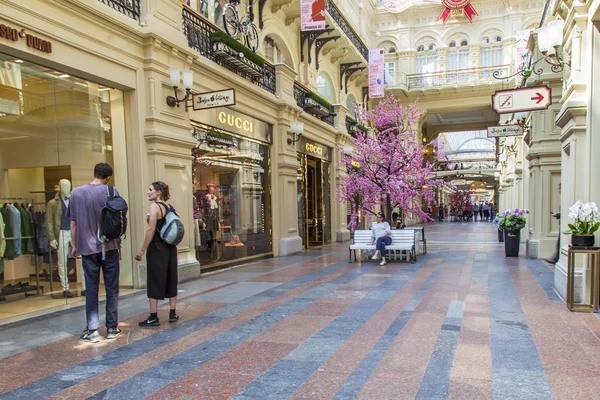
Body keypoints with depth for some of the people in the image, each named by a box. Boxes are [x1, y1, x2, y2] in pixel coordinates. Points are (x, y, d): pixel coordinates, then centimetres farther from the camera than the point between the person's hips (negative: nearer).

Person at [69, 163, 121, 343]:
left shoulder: (76, 193, 1)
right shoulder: (110, 192, -6)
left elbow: (73, 223, 4)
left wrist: (74, 245, 12)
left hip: (87, 247, 2)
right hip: (109, 246, -1)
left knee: (91, 289, 8)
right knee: (111, 288, 8)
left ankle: (92, 330, 7)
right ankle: (112, 327, 14)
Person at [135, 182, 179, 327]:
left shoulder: (155, 206, -12)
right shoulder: (170, 207, 9)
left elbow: (151, 230, -18)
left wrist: (142, 251, -14)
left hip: (157, 248, -7)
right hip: (171, 247, 7)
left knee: (154, 282, 0)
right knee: (171, 279, 12)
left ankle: (153, 317, 4)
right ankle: (173, 313, 19)